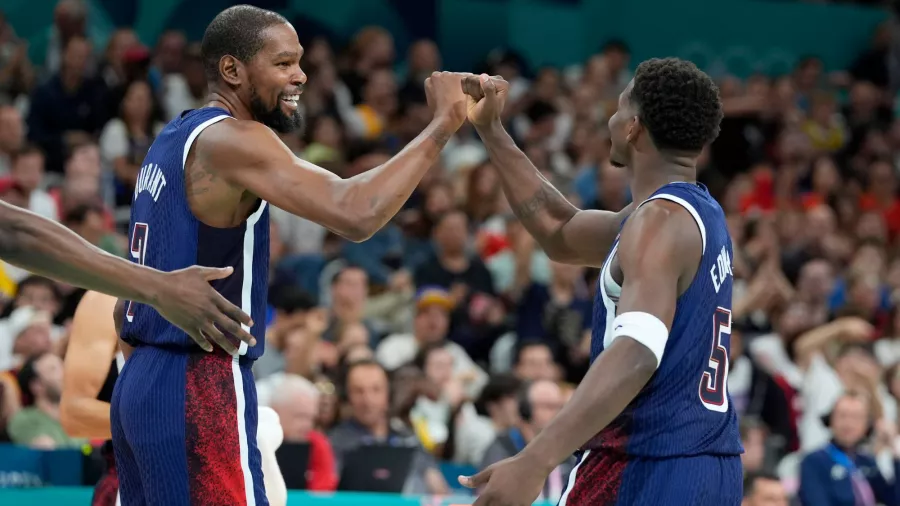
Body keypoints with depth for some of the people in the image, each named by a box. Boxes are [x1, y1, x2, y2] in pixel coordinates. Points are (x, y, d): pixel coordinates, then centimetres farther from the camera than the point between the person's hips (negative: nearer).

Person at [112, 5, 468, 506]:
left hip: (140, 383, 10)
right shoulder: (232, 140, -14)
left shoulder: (173, 140, 17)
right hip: (198, 389, -10)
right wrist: (443, 123, -20)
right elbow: (356, 214, -27)